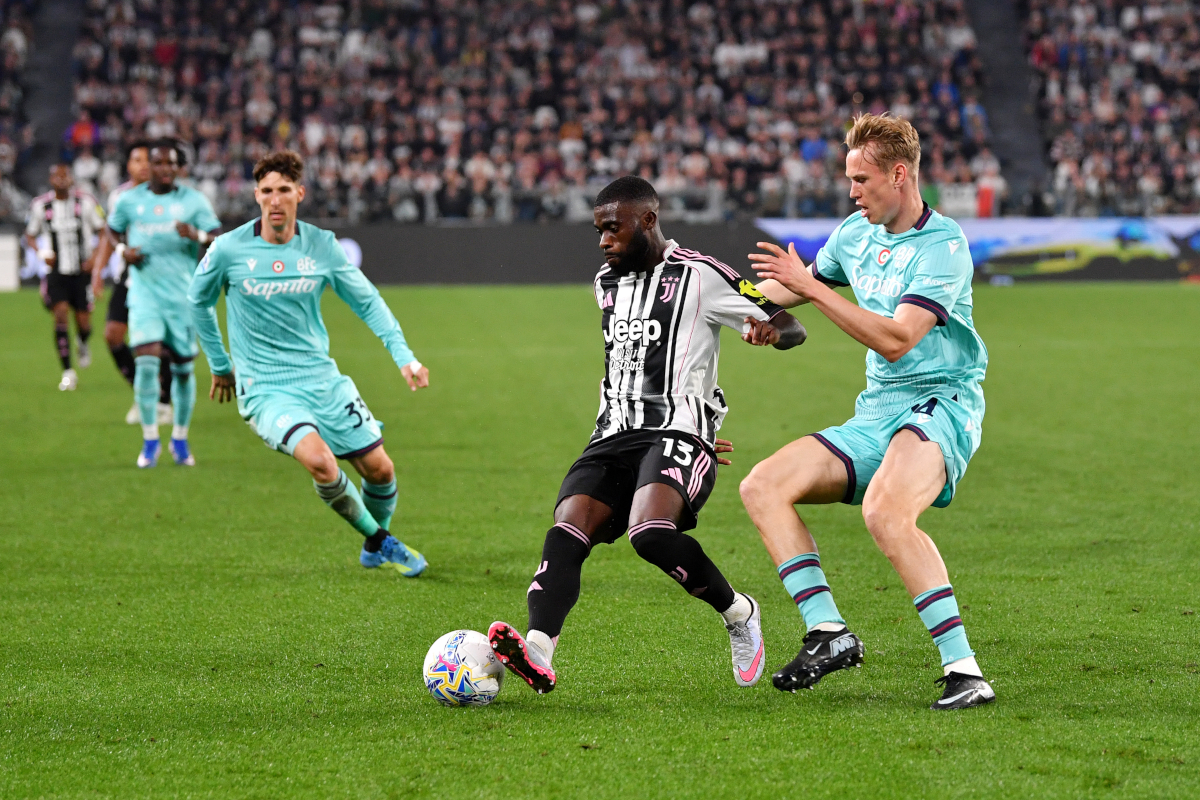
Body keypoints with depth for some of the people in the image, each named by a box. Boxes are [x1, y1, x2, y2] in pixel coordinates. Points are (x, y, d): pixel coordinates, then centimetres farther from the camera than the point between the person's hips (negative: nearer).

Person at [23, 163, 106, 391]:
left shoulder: (86, 202, -5)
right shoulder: (40, 206, 0)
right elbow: (30, 236, 12)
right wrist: (41, 252, -8)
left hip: (82, 270, 0)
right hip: (56, 271, 0)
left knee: (83, 322, 0)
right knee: (61, 314, -17)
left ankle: (82, 344, 40)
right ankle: (68, 372, -10)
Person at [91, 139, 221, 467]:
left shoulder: (193, 200, 2)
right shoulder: (130, 200, 5)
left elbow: (218, 241, -2)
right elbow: (112, 231, 21)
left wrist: (197, 234, -24)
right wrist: (124, 250, -1)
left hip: (183, 294, 0)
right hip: (144, 292, 0)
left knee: (183, 368, 5)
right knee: (147, 361, -16)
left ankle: (180, 439, 23)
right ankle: (150, 440, -5)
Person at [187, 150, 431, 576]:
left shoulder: (322, 245, -2)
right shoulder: (229, 249, -8)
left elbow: (368, 302, 8)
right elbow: (198, 301, 10)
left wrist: (404, 356, -3)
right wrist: (220, 365, 15)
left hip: (322, 377, 4)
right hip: (264, 388, -4)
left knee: (379, 468, 1)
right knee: (319, 460, -28)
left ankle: (375, 548, 32)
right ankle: (378, 540, -4)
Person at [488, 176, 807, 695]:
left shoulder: (699, 276, 2)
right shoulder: (606, 284, 23)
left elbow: (791, 328, 0)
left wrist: (770, 329, -25)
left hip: (677, 432, -6)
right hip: (614, 437, 6)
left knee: (650, 532, -31)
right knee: (567, 530, -21)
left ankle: (738, 613, -5)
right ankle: (537, 653, -39)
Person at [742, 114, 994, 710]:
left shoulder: (943, 246, -12)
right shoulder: (856, 232, 13)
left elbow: (896, 340, -23)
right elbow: (795, 286, 34)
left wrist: (809, 286, -23)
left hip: (939, 405, -8)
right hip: (875, 417, 9)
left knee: (885, 512, -36)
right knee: (762, 487, -6)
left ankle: (964, 670, -33)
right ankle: (828, 633, -9)